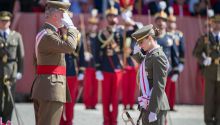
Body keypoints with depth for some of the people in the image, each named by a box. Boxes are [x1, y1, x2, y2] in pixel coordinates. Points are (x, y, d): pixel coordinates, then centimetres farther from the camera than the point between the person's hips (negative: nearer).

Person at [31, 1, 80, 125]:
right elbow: (70, 46, -27)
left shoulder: (45, 33, 19)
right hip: (51, 89, -11)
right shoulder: (48, 35, -15)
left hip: (43, 89, 11)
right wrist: (70, 26, -14)